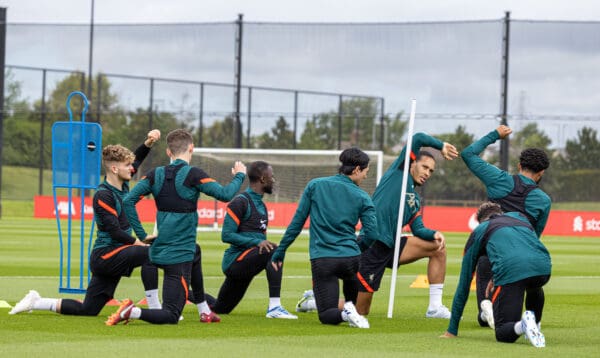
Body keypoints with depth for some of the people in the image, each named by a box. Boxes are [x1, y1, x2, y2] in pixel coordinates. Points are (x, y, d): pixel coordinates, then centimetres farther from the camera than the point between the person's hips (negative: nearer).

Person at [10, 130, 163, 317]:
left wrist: (148, 143, 8)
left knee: (87, 310, 11)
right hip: (105, 255, -9)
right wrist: (138, 242, -13)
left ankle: (36, 302, 22)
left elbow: (137, 160, 24)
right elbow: (114, 231, -21)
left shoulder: (122, 185, 7)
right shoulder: (103, 195, -18)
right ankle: (154, 309, -23)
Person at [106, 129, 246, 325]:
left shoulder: (155, 174, 3)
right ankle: (132, 312, -28)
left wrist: (142, 234, 4)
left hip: (158, 250, 7)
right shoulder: (193, 174, -12)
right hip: (179, 256, -7)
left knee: (195, 253, 40)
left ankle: (204, 311, 43)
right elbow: (225, 194, -13)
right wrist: (239, 176, 7)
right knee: (171, 316, -4)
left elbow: (128, 201, -2)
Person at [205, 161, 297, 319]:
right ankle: (274, 307, -34)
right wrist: (257, 242, -25)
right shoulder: (240, 202, -11)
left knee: (220, 308, 17)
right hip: (235, 260, -9)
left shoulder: (261, 205, 18)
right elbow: (227, 235, -17)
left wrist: (264, 243, 0)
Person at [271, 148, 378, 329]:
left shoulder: (315, 186, 3)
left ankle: (345, 313, -25)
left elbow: (297, 222, 5)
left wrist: (279, 252, 12)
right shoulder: (361, 197, 2)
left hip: (322, 260, -1)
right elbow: (372, 234, -4)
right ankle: (350, 305, 15)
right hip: (351, 258, 1)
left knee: (326, 315, 4)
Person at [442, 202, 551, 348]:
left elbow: (464, 283, 31)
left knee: (503, 333, 6)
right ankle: (534, 325, 21)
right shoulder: (520, 217, 36)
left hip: (510, 270, -4)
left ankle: (522, 326, -25)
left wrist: (452, 330, 35)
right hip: (543, 267, 4)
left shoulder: (479, 231, 28)